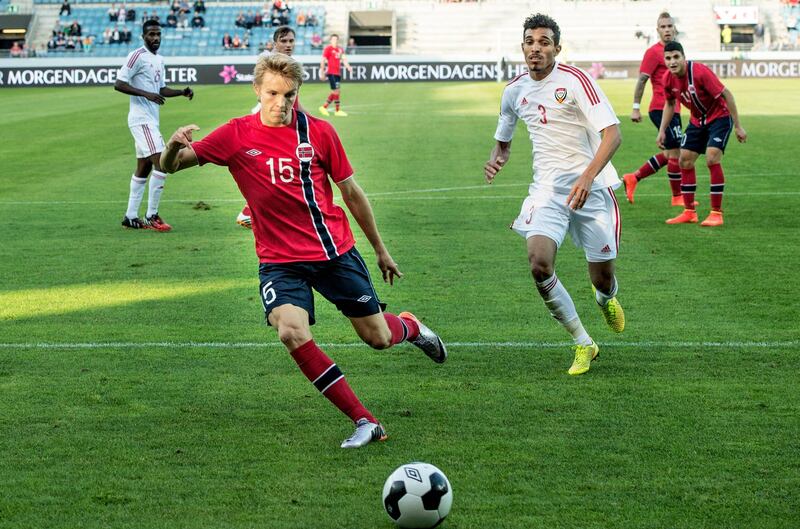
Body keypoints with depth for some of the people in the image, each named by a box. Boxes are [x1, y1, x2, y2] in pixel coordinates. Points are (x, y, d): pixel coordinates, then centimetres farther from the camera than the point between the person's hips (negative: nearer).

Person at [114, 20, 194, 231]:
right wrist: (146, 94, -24)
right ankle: (151, 216, -11)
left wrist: (182, 92, 8)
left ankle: (131, 216, 20)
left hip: (151, 120, 10)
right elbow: (119, 84, -17)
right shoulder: (137, 56, -11)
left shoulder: (159, 60, 16)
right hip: (141, 118, -10)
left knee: (143, 168, 13)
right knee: (161, 164, -16)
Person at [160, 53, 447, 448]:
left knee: (378, 338, 6)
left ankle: (411, 327, 47)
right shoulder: (236, 136, -6)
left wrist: (380, 249, 13)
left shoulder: (319, 132, -4)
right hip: (280, 260, 0)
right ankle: (364, 422, -15)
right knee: (292, 332, -27)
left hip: (335, 251, 1)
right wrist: (174, 146, -32)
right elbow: (170, 166, -7)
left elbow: (351, 192, 7)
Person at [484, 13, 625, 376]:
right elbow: (503, 139, 23)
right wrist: (497, 159, -2)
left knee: (602, 279, 0)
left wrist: (587, 177, -31)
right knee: (539, 264, -21)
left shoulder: (576, 81, -11)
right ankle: (583, 344, -2)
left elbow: (612, 133, -18)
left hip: (591, 187, -3)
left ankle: (606, 299, 44)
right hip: (547, 188, 3)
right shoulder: (514, 91, 6)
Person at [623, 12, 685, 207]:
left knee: (670, 154, 13)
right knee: (675, 152, -4)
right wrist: (636, 108, -15)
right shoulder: (654, 52, -9)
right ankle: (677, 197, 7)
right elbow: (641, 80, -12)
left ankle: (633, 178, 19)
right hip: (661, 108, -9)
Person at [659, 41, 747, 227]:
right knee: (685, 161, 3)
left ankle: (716, 213, -13)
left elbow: (726, 95, -23)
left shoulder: (700, 71, -29)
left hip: (719, 117, -7)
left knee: (712, 159, -21)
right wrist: (662, 131, 4)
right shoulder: (668, 79, -10)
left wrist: (738, 126, -20)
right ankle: (689, 212, 14)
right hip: (697, 120, 7)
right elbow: (669, 104, 11)